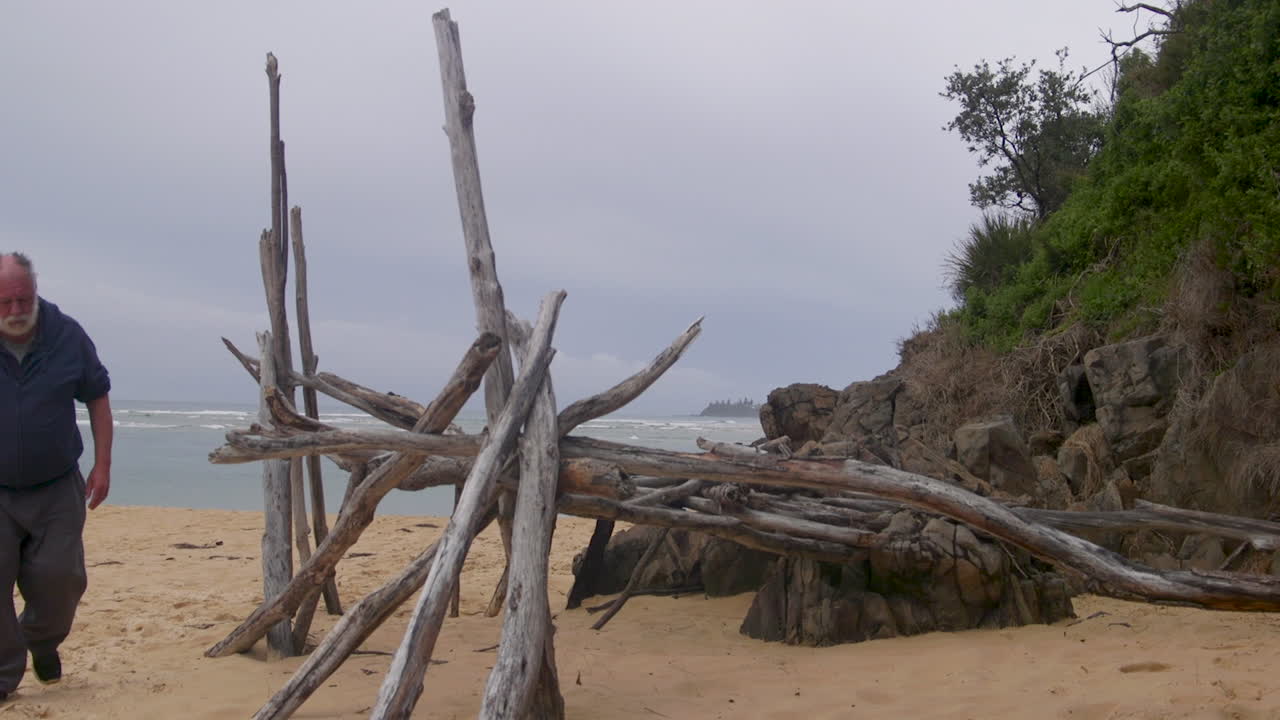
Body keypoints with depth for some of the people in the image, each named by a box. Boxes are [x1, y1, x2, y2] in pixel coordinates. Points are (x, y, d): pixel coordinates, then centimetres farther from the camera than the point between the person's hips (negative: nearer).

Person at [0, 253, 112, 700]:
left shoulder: (67, 335, -6)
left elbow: (97, 397, 5)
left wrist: (102, 465, -1)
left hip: (56, 489, 1)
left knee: (60, 578, 1)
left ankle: (42, 640, 32)